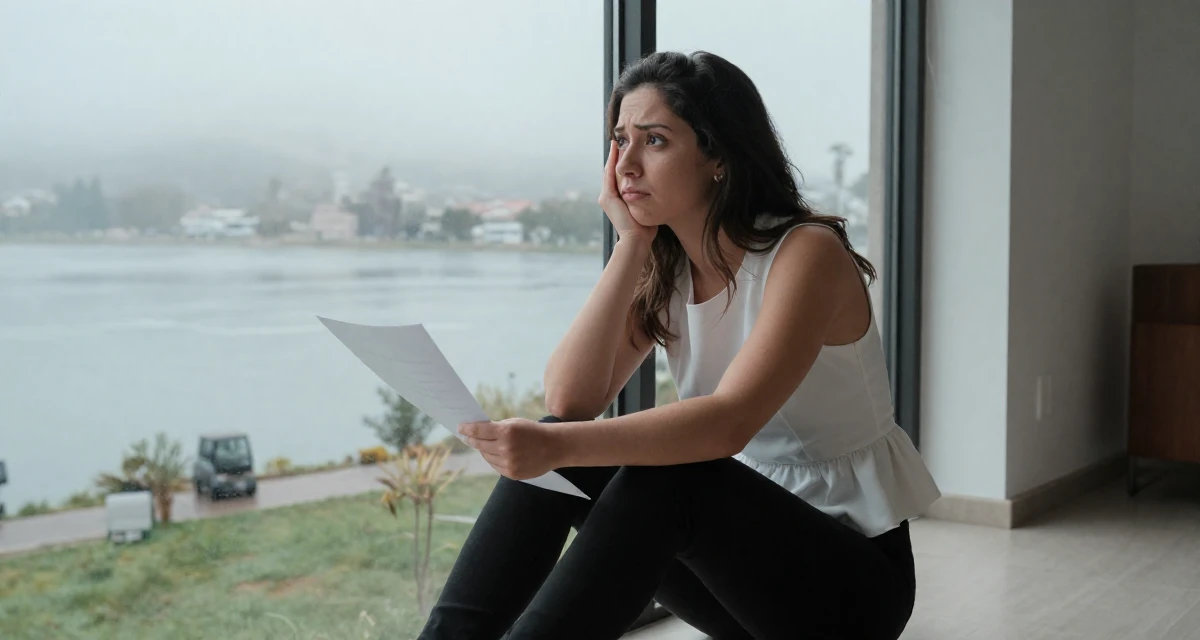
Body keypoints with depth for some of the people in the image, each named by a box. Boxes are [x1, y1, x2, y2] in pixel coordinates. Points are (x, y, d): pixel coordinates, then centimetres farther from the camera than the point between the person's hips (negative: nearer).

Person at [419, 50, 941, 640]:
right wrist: (631, 242, -13)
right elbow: (568, 402, -11)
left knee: (668, 474, -33)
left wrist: (558, 446, -44)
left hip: (851, 575, -6)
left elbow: (730, 422, -32)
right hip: (740, 541, 6)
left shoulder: (806, 253, -17)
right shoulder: (663, 270, 3)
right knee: (560, 449, -16)